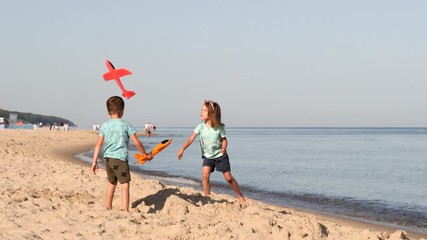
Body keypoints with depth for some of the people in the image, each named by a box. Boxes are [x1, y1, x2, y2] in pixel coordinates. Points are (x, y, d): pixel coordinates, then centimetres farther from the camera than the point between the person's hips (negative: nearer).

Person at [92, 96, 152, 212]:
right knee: (125, 185, -5)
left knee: (112, 183, 23)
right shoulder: (125, 125, -6)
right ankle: (125, 210, -15)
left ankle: (108, 207, 34)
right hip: (120, 159, -5)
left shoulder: (104, 126, 5)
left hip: (108, 158, 5)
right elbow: (137, 142, -6)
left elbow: (98, 144, 3)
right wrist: (146, 154, 6)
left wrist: (95, 161, 7)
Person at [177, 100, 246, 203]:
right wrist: (182, 149, -27)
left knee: (228, 178, -1)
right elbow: (191, 139, -16)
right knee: (205, 175, -17)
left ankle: (240, 196, 17)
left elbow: (224, 140, -5)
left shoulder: (219, 127, -16)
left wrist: (224, 148, -27)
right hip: (208, 156, 2)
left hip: (221, 156, -2)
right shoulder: (201, 126, -12)